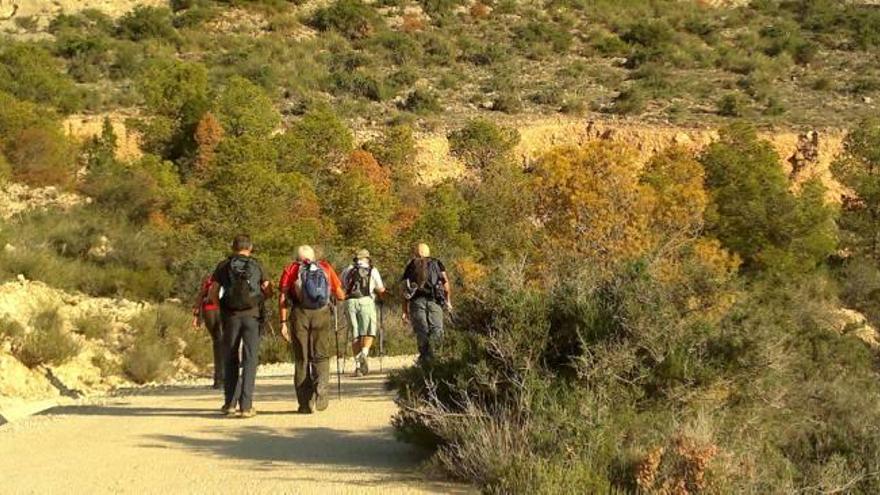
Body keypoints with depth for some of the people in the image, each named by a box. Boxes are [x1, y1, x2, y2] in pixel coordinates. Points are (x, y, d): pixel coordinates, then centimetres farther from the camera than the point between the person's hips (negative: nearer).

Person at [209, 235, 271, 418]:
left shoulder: (223, 266, 4)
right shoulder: (256, 266, 4)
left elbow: (213, 293, 1)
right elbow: (268, 291, 7)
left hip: (230, 316, 1)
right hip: (252, 315, -1)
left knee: (230, 360, 12)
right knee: (250, 360, 1)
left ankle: (230, 404, 13)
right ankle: (246, 406, -5)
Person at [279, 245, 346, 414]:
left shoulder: (291, 269, 14)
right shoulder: (325, 267, 18)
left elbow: (283, 297, 1)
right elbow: (341, 296, 19)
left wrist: (283, 322, 0)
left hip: (300, 314, 0)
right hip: (322, 313, 0)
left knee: (301, 359, 8)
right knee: (321, 357, 10)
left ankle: (306, 403, 7)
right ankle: (321, 392, -13)